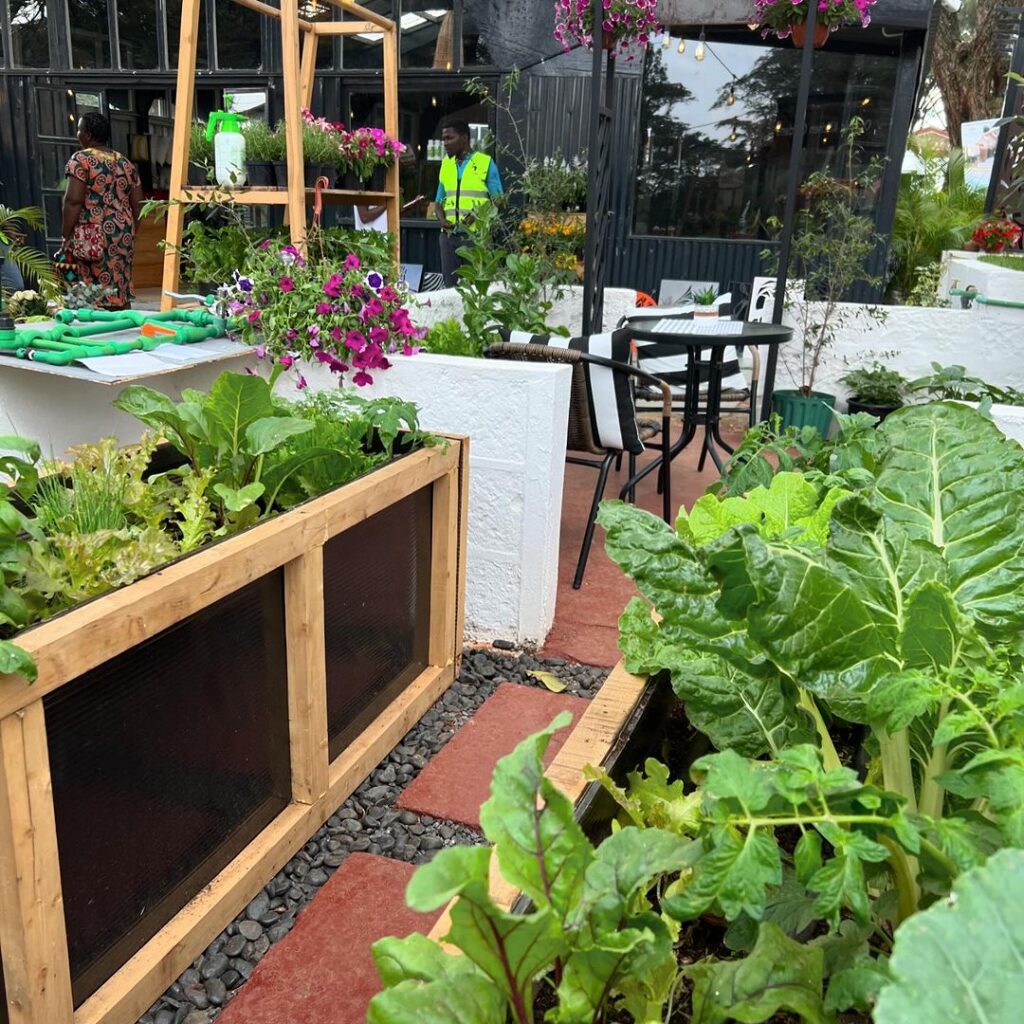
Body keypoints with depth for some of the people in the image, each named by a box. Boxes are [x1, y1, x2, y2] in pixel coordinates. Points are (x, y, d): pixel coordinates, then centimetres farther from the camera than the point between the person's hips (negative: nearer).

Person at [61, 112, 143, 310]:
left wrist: (66, 236, -10)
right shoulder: (126, 163, 14)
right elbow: (137, 204, 13)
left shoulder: (81, 159, -4)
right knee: (120, 292, 9)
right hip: (123, 235, 6)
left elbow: (74, 200, -13)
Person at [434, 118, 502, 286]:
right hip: (449, 235, 5)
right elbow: (439, 200, 18)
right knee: (450, 285, 7)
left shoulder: (485, 163, 0)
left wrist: (478, 214, -17)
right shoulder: (446, 164, 14)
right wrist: (442, 219, -2)